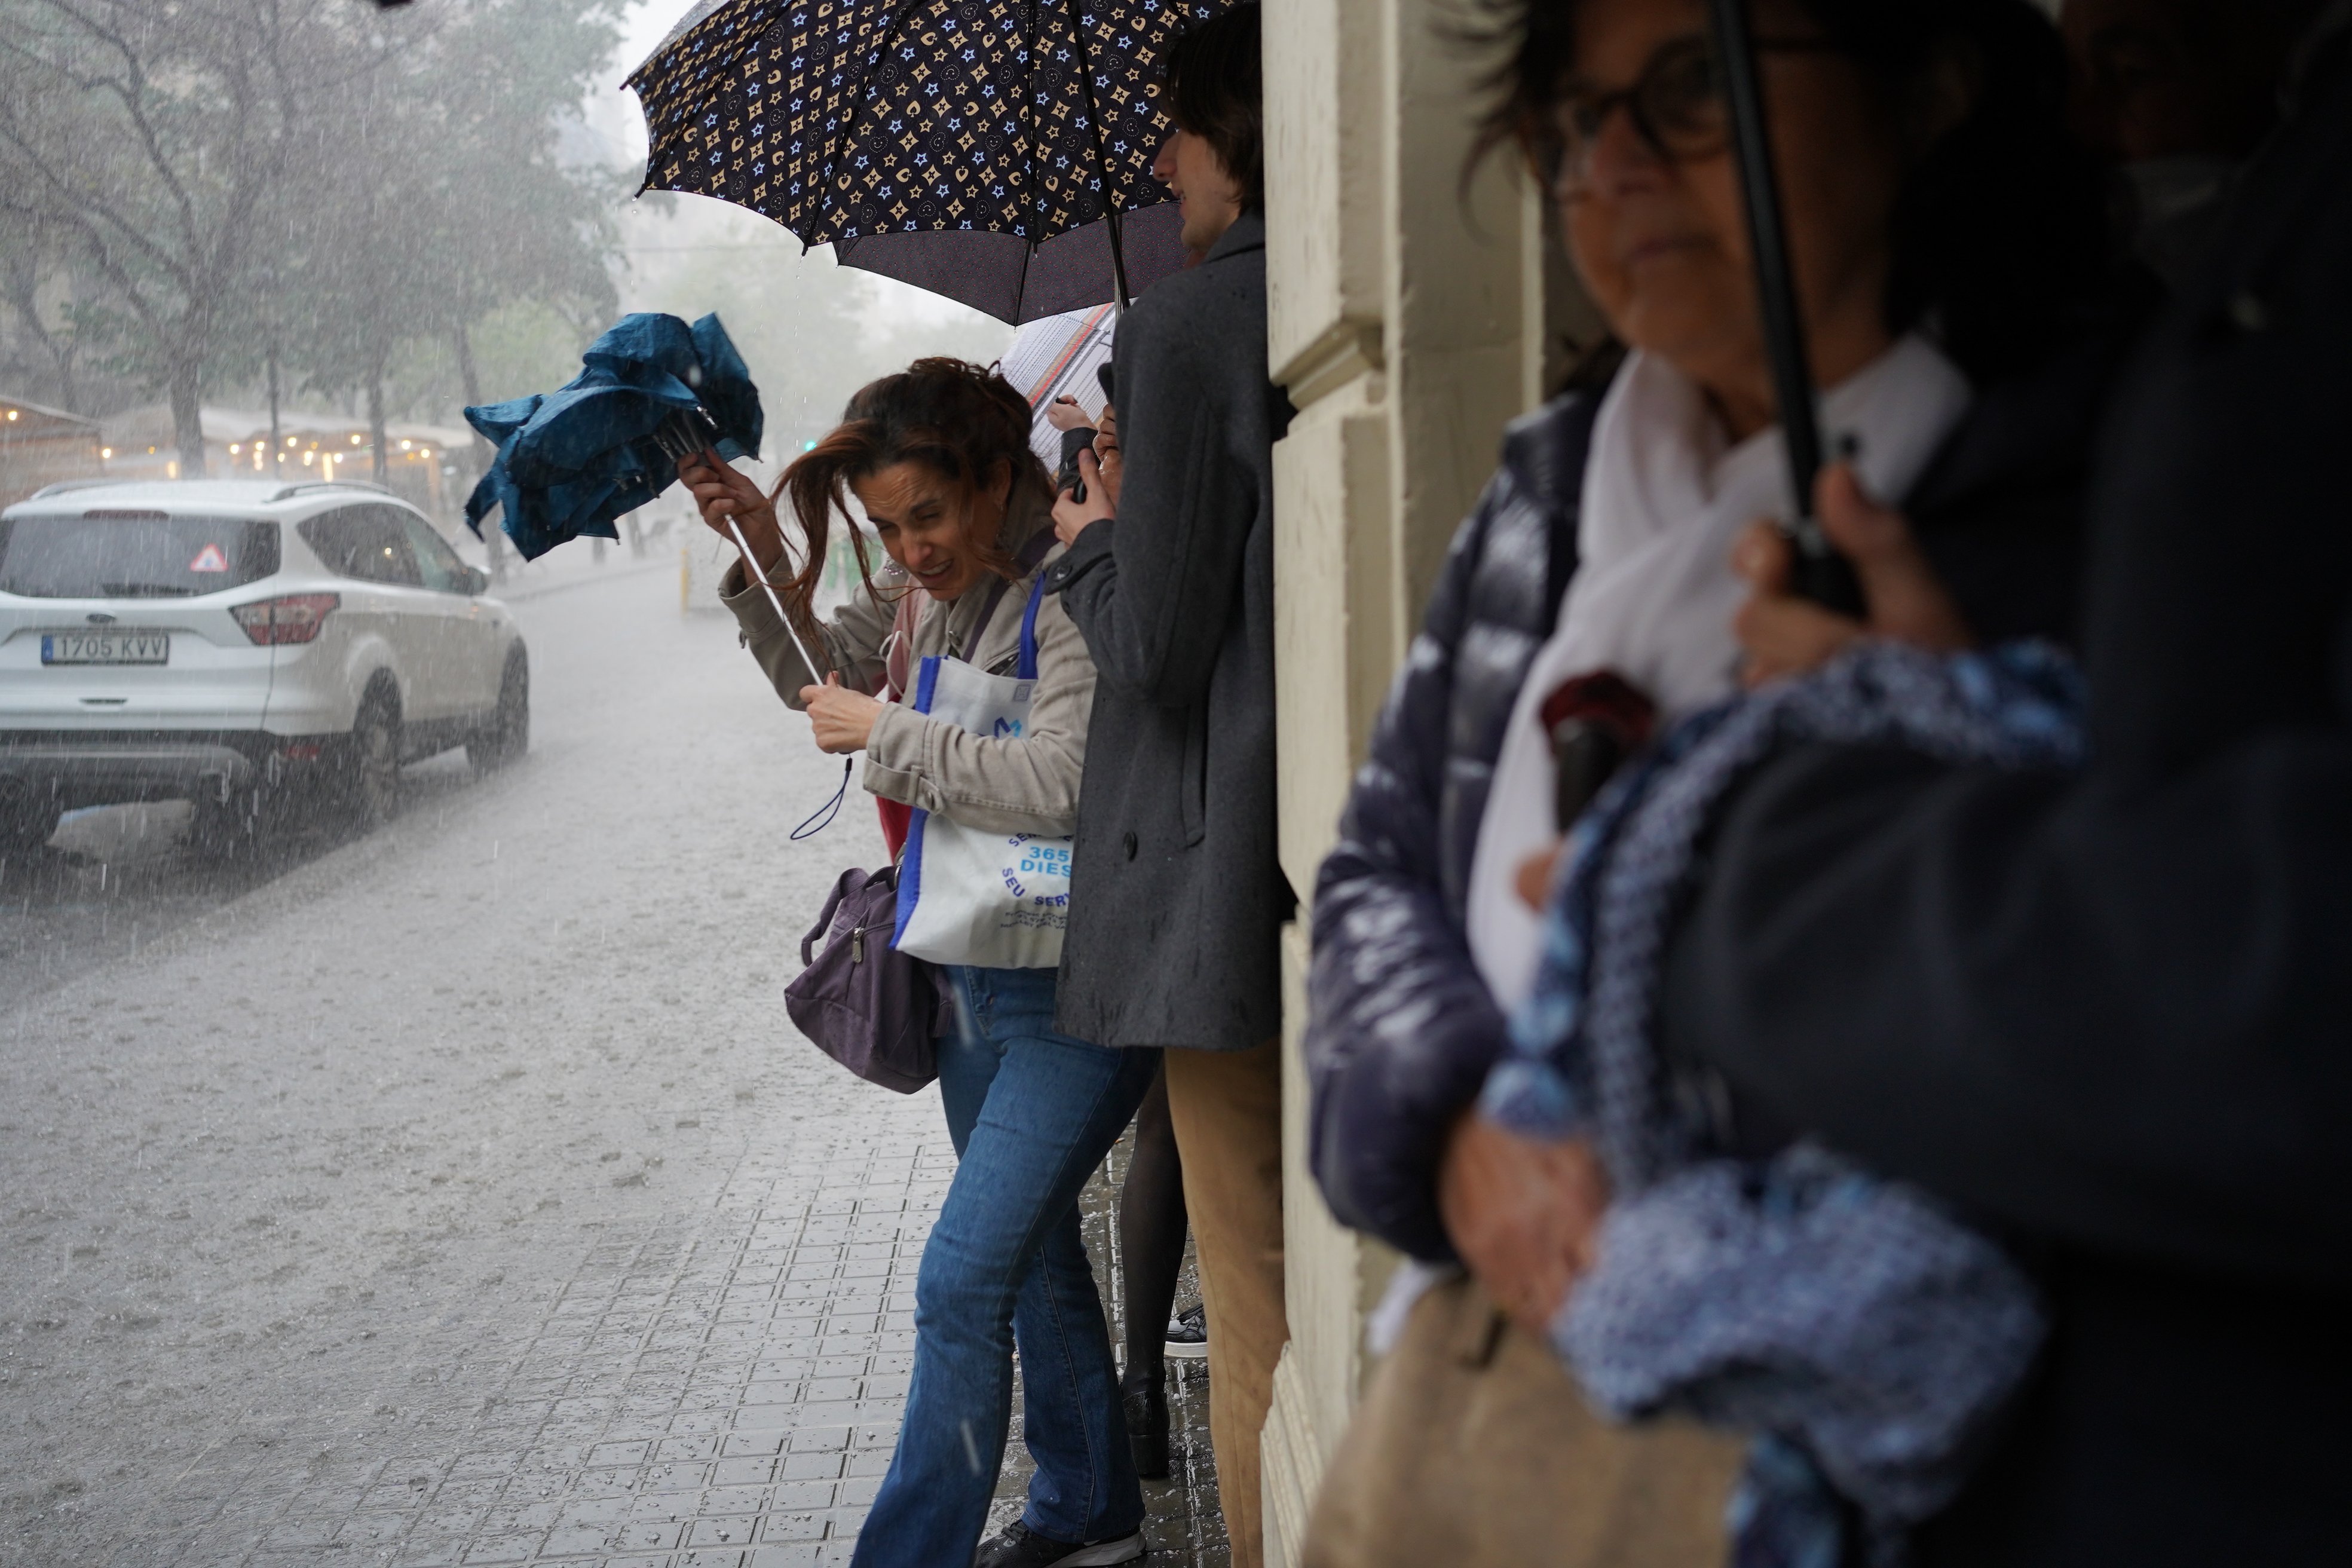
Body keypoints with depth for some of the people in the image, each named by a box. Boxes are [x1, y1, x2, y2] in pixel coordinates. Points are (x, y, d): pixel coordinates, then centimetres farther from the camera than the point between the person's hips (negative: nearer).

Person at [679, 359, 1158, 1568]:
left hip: (1077, 989, -9)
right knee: (1033, 1249, 20)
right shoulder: (927, 583, 4)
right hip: (974, 968, 9)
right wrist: (760, 552, 3)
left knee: (962, 1277, -11)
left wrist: (887, 733, -23)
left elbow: (1065, 782, -33)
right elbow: (821, 673, 19)